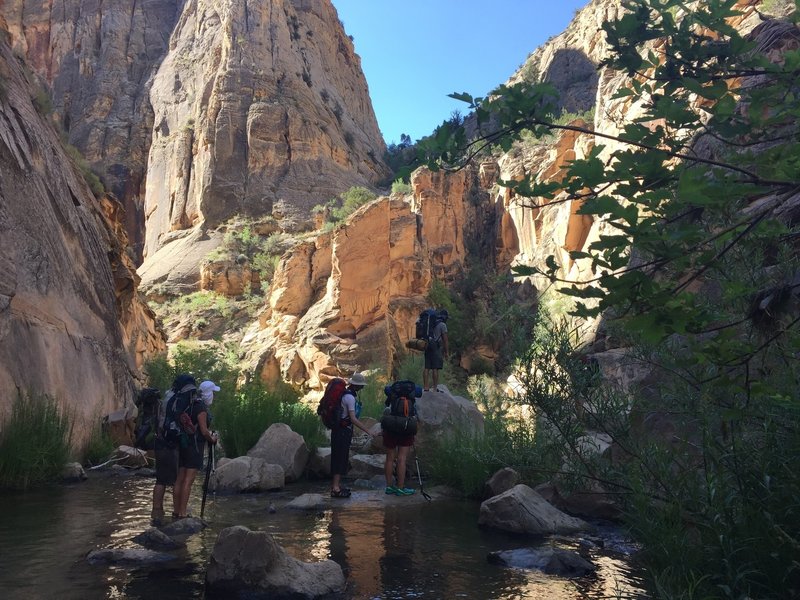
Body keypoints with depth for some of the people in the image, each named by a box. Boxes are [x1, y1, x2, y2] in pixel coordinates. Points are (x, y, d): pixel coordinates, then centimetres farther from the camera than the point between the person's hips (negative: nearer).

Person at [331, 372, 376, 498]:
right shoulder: (350, 397, -19)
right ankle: (336, 488, -4)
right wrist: (368, 431, -23)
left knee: (339, 458, 15)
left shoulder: (343, 393, 10)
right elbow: (353, 419, -24)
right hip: (343, 430, -10)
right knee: (341, 458, -6)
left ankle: (336, 485, 22)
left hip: (338, 428, 10)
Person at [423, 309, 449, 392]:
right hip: (436, 348, -8)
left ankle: (426, 387, 5)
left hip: (427, 347, 8)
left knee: (427, 367, 5)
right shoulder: (442, 325, -4)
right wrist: (447, 352, -4)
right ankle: (435, 388, -8)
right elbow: (445, 340, -7)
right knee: (435, 368, -7)